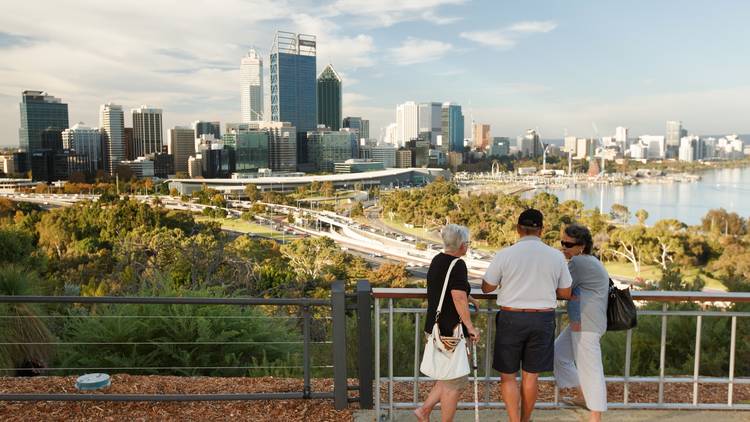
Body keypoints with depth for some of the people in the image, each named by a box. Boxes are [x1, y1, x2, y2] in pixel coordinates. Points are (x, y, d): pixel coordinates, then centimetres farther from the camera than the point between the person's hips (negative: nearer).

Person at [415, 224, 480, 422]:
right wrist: (470, 325, -21)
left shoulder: (437, 260, 11)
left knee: (449, 377, 21)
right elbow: (458, 297, -27)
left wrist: (469, 298, 30)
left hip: (435, 327, 9)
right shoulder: (457, 265, -17)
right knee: (454, 382, 5)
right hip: (451, 331, -9)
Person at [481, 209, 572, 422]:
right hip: (543, 319, 2)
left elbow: (487, 287, 1)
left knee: (508, 376, 10)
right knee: (530, 376, 15)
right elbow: (565, 293, 6)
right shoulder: (556, 256, -3)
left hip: (511, 318, -2)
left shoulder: (504, 255, -9)